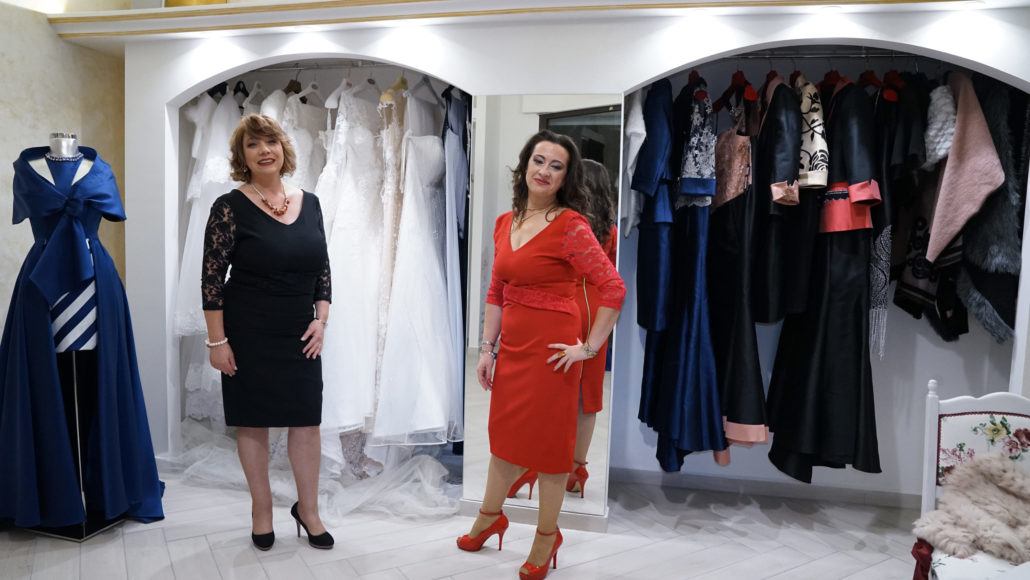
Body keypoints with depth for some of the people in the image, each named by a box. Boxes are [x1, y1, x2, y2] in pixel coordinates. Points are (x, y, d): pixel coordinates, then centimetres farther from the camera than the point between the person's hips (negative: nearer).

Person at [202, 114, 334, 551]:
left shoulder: (309, 203, 5)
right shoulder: (231, 207, -8)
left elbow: (323, 267, 10)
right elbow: (211, 278, -9)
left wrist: (320, 319, 1)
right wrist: (217, 340, -11)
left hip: (300, 334, 4)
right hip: (249, 334, -3)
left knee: (307, 421, 6)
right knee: (253, 422, 8)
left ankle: (308, 508, 23)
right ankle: (262, 509, 26)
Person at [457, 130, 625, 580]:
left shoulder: (570, 226, -14)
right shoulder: (505, 223, 6)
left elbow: (614, 288, -18)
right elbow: (496, 293, 11)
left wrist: (589, 347, -14)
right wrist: (487, 349, 9)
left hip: (550, 348, -6)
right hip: (511, 346, 6)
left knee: (549, 440, 8)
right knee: (504, 433, 20)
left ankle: (547, 536, 28)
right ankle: (490, 517, 41)